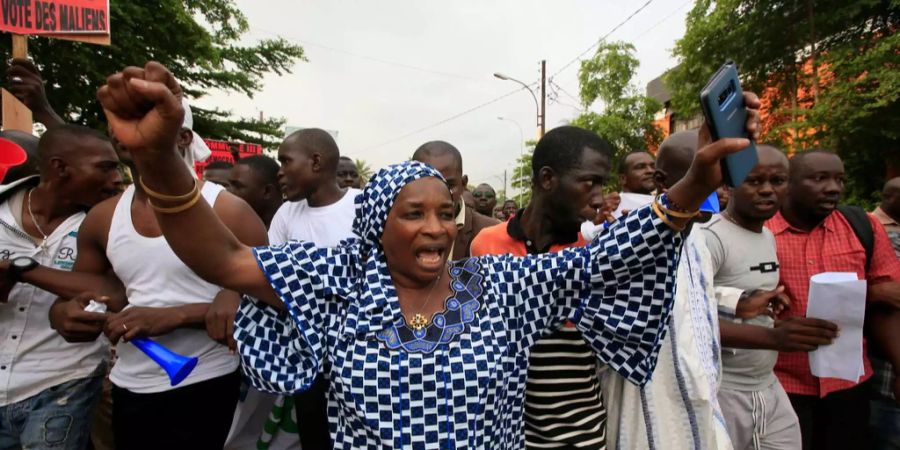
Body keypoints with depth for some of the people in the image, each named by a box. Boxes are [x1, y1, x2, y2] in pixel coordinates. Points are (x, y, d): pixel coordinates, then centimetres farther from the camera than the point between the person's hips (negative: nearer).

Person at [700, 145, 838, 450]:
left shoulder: (769, 236, 9)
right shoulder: (710, 238, -19)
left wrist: (748, 305, 2)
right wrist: (772, 337, -36)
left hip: (769, 386, 8)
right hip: (722, 390, -8)